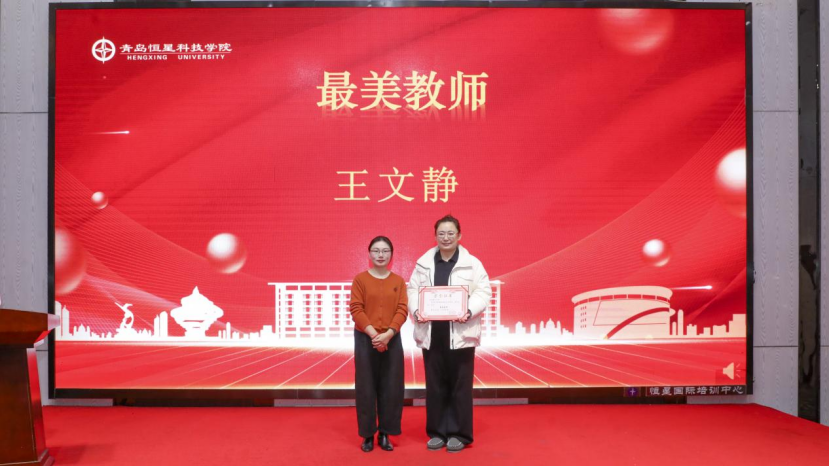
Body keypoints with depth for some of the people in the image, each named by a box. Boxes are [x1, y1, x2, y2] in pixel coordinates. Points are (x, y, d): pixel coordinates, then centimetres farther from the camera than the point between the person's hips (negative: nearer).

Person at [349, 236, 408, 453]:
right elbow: (356, 309, -7)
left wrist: (388, 334, -17)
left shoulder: (398, 281, 5)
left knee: (391, 387, 3)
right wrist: (373, 334, -17)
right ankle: (368, 435, 12)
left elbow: (402, 310, -2)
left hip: (391, 340, 2)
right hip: (365, 339, -2)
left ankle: (385, 434, 14)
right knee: (366, 387, 2)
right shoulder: (360, 279, 0)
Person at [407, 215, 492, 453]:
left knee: (460, 386, 4)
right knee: (435, 386, 9)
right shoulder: (423, 263, 9)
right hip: (432, 333, 2)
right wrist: (416, 311, -13)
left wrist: (469, 311, -20)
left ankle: (458, 433, 16)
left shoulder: (472, 263, 2)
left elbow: (483, 292, -3)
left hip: (460, 333, -2)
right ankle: (437, 432, 21)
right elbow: (413, 290, 7)